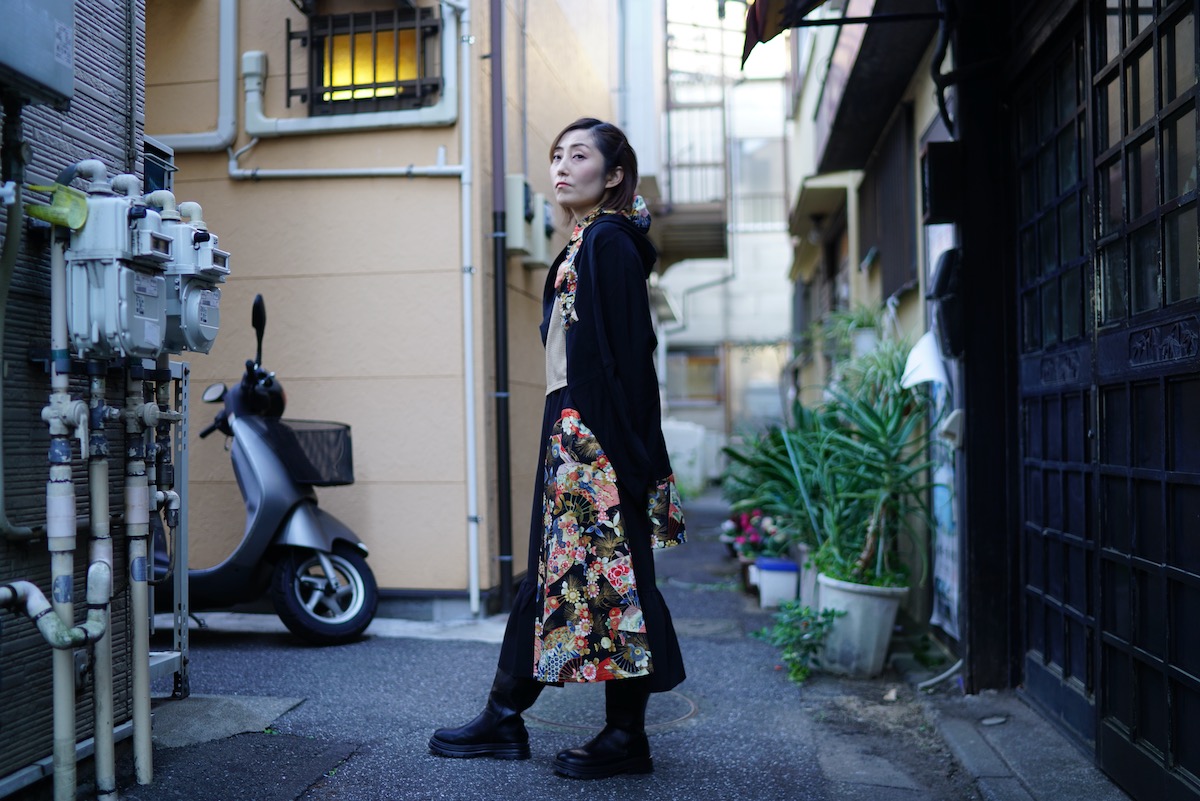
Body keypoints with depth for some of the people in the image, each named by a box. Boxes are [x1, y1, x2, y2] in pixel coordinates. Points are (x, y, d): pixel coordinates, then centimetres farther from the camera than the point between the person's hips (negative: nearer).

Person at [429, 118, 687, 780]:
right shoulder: (587, 244, 19)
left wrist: (623, 452, -21)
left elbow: (624, 353, -17)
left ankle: (626, 737, 7)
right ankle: (503, 719, 21)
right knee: (553, 569, 12)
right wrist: (564, 438, 19)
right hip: (573, 432, 10)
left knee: (610, 571, -4)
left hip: (600, 435, -10)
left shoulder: (609, 242, -9)